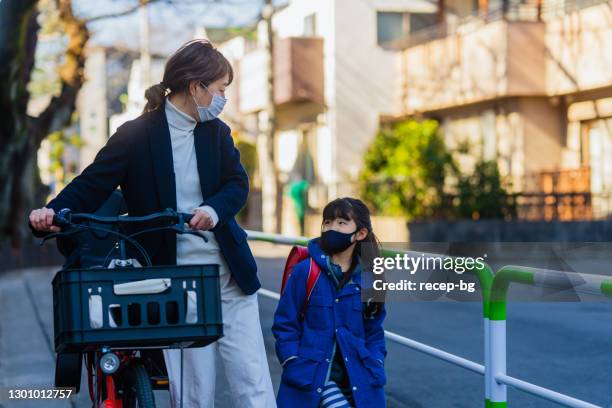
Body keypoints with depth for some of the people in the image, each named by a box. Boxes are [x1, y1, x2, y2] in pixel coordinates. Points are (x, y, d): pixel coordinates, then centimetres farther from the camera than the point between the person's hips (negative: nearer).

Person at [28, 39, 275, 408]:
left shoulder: (217, 132, 10)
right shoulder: (136, 135, -3)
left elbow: (238, 183, 2)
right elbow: (91, 186, -6)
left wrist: (214, 210, -20)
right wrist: (53, 212, -26)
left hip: (230, 273, 4)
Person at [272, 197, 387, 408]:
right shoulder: (305, 272, -8)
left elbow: (373, 332, 12)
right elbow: (285, 325, -3)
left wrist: (375, 370, -1)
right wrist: (295, 369, -10)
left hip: (357, 378, 3)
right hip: (311, 378, -3)